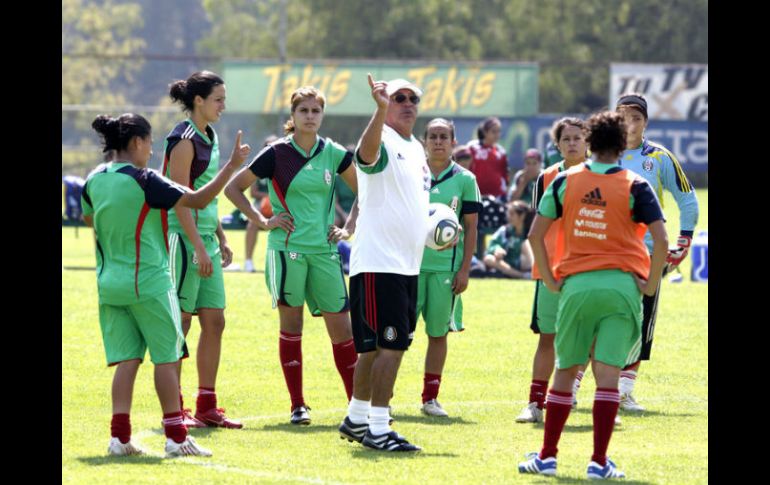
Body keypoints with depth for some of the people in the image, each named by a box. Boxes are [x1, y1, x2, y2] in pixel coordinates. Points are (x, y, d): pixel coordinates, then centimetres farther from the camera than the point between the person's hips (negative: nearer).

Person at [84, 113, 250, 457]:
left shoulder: (95, 179, 4)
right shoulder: (143, 181, -16)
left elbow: (88, 218, 24)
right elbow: (198, 200, -14)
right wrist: (232, 165, -8)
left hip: (110, 283, 6)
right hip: (148, 283, -6)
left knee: (126, 359, 7)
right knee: (166, 357, 2)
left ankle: (120, 435, -1)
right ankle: (175, 436, 3)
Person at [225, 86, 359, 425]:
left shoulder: (333, 153, 5)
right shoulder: (277, 154, -3)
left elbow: (364, 190, 19)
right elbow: (233, 188, 3)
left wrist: (349, 227, 9)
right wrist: (262, 221, -3)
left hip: (325, 250, 3)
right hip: (287, 248, -3)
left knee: (341, 326, 1)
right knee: (291, 323, -1)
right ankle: (298, 406, 5)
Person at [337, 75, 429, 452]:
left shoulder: (417, 149, 18)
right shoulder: (383, 141, -10)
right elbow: (368, 150, -36)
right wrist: (381, 109, -53)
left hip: (408, 264, 9)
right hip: (378, 262, -9)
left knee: (374, 347, 15)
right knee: (390, 345, -12)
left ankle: (356, 420, 24)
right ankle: (377, 428, -10)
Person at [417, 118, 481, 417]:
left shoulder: (464, 180, 3)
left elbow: (471, 228, 5)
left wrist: (464, 269, -1)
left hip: (446, 266, 0)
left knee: (438, 333, 5)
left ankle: (430, 398, 14)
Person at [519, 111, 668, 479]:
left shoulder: (565, 182, 4)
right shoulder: (635, 187, -3)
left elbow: (535, 234, 4)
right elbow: (661, 240, -12)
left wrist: (550, 281, 11)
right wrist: (650, 284, -2)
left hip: (575, 284, 2)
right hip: (621, 284, -2)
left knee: (565, 370, 12)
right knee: (607, 374, -2)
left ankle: (547, 456, 15)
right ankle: (599, 462, -4)